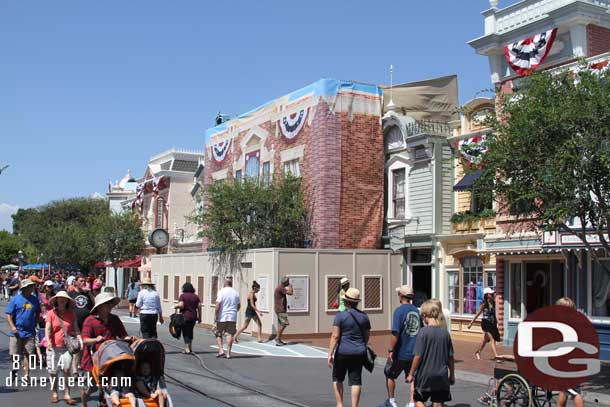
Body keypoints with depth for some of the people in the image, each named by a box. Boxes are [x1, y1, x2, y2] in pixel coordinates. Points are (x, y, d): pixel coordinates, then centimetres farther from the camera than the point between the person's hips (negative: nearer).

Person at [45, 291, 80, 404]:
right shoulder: (51, 313, 0)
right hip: (54, 346, -1)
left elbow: (75, 328, 10)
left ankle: (67, 394, -3)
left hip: (67, 346, 1)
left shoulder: (71, 314, 9)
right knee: (53, 371, 7)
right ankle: (54, 393, 22)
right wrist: (48, 341, -22)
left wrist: (79, 338, -5)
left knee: (67, 370, -7)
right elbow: (47, 328, -7)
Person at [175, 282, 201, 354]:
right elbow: (199, 307, 1)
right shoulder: (196, 296, 5)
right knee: (190, 332, 19)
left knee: (185, 333, 0)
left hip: (185, 316, -5)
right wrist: (199, 317, 5)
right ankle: (190, 347, 23)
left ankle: (187, 349, -5)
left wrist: (176, 306, 3)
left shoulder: (182, 296, -7)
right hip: (193, 317, 5)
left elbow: (181, 305, -18)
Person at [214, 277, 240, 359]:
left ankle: (221, 350, -1)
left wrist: (215, 315, -8)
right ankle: (228, 353, 2)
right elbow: (238, 306, 13)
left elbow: (218, 304, -13)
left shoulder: (222, 291, -7)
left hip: (222, 317, -3)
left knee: (218, 334, 11)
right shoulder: (236, 293, 7)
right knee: (230, 334, 5)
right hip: (232, 317, 3)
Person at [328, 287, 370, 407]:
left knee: (337, 379, 14)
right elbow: (367, 336, 12)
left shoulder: (340, 316, -10)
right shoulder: (364, 316, 5)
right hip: (359, 353, 3)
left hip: (343, 352, -3)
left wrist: (330, 354, -14)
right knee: (355, 381, 4)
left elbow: (335, 336, -15)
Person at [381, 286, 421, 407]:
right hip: (414, 352, 5)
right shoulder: (416, 310, 6)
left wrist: (390, 350, -16)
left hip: (401, 353, -5)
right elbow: (420, 331, 14)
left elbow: (395, 333, -21)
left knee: (389, 375, 13)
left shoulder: (399, 311, -15)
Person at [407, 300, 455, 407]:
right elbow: (451, 357, 5)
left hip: (425, 375, -4)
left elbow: (418, 356, -15)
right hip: (442, 376, 4)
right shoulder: (445, 332, 0)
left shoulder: (423, 331, -14)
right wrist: (452, 374, 18)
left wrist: (411, 374, -5)